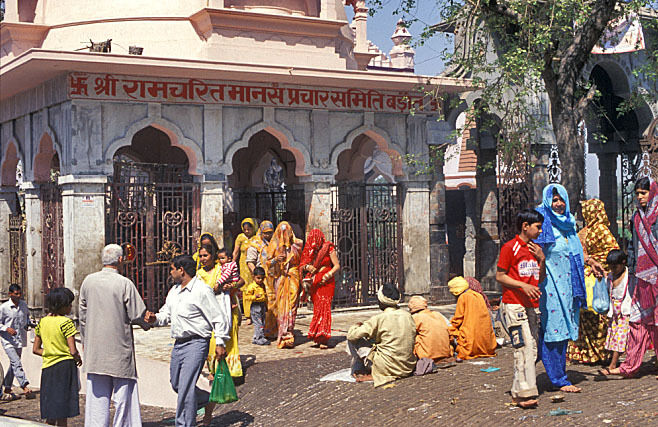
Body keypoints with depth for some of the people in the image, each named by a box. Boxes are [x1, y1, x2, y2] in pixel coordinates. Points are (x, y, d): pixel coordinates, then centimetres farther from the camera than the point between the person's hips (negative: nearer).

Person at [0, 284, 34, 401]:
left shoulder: (24, 304, 5)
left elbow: (27, 315, 23)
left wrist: (27, 323, 3)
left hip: (20, 340, 5)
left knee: (13, 364, 12)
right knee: (16, 363, -17)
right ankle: (25, 387, -24)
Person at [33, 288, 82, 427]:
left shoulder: (42, 322, 7)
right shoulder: (66, 322, -12)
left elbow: (35, 349, 10)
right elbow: (73, 351, -17)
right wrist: (78, 358, 2)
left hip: (47, 368, 6)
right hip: (65, 366, -6)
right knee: (62, 415, 0)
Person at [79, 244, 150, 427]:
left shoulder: (88, 281, 2)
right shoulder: (125, 283, -12)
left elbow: (82, 314, 10)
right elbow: (137, 315, -10)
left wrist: (84, 340, 22)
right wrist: (147, 324, 12)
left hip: (95, 348, 4)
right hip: (119, 346, -4)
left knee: (97, 395, 9)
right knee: (124, 394, 3)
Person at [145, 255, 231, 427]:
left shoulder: (202, 291, -11)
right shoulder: (174, 291, 14)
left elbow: (219, 318, -11)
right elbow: (167, 314, 24)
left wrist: (220, 343, -14)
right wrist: (155, 318, 2)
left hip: (196, 344, -9)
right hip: (178, 344, 9)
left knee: (185, 387, -10)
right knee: (176, 384, 15)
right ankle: (207, 401, 34)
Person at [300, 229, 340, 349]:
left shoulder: (328, 248, -2)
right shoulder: (309, 250, 10)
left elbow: (337, 266, 0)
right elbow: (301, 265, 14)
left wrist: (328, 275, -16)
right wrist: (307, 267, -8)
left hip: (326, 282, -4)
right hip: (314, 284, 4)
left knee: (324, 308, -13)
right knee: (317, 309, 2)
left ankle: (323, 339, -16)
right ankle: (320, 337, 5)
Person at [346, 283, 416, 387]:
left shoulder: (379, 319, -13)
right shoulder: (408, 316, 3)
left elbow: (351, 335, -8)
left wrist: (357, 326, 17)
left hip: (387, 369, -6)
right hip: (408, 368, 6)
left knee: (352, 340, 4)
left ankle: (357, 371, 16)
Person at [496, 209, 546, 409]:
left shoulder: (535, 248, 17)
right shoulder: (510, 247, -6)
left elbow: (541, 278, 20)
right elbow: (500, 276, -8)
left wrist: (542, 259, 4)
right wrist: (523, 286, -17)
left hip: (530, 306, 8)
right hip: (513, 304, -8)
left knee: (531, 349, 5)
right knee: (524, 347, -15)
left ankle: (518, 392, 11)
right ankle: (525, 393, -14)